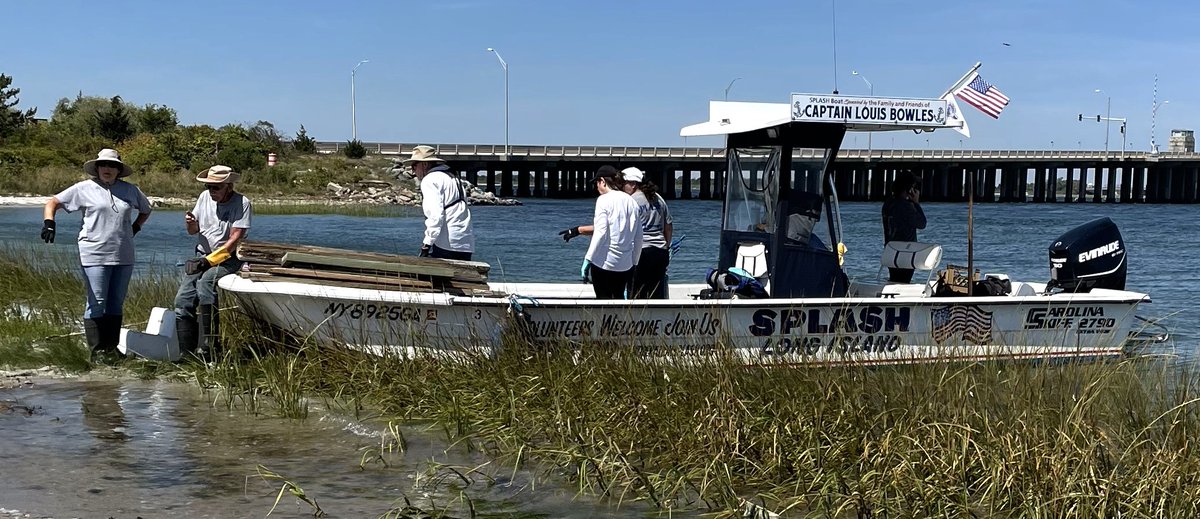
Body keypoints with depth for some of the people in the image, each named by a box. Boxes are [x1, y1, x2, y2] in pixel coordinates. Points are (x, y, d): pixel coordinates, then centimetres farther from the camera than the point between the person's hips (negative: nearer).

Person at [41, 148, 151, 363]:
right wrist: (48, 221, -13)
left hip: (123, 256, 4)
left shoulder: (130, 190, 10)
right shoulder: (84, 188, 1)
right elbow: (53, 202, 4)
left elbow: (145, 210, 28)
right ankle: (97, 351, 0)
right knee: (97, 304, -5)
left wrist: (135, 228, 14)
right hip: (95, 255, -4)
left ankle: (111, 348, 15)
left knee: (116, 304, 8)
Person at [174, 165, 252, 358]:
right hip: (202, 256, 6)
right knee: (183, 301, -8)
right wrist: (190, 223, -8)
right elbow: (193, 231, 17)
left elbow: (234, 240, -15)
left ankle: (207, 348, -35)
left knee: (206, 282, -34)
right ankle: (187, 353, -1)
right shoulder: (205, 197, 9)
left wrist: (210, 260, -19)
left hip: (228, 259, -6)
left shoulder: (242, 203, -9)